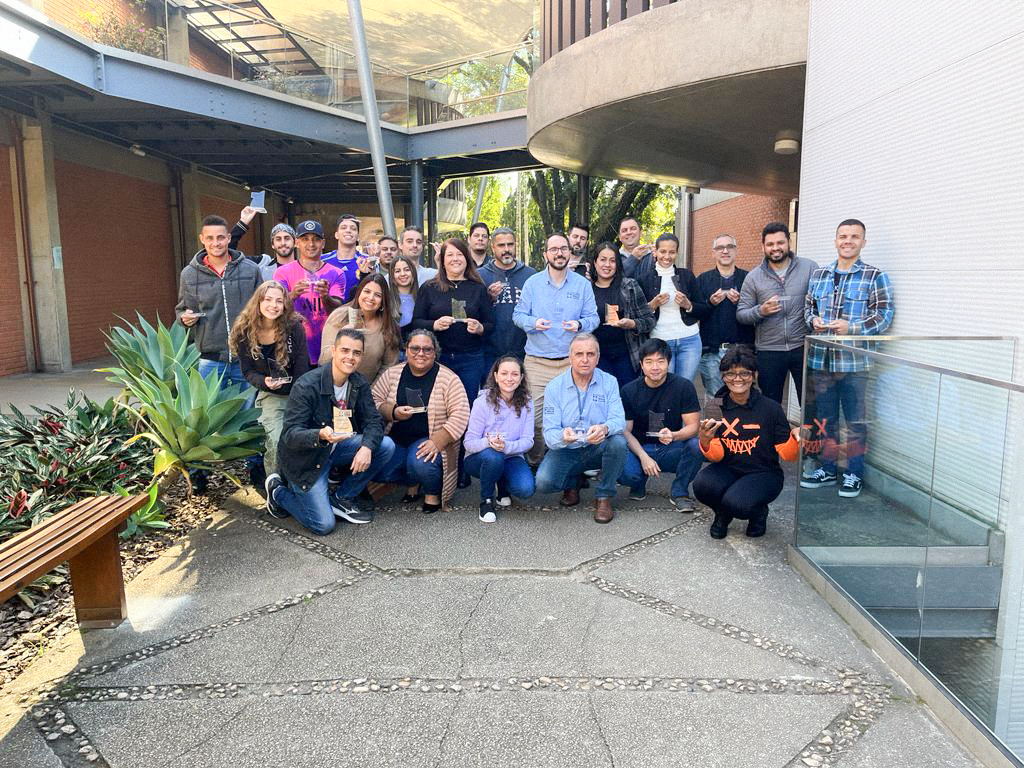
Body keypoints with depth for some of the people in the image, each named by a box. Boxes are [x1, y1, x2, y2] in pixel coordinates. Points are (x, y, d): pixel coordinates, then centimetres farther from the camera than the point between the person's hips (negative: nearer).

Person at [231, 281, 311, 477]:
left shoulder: (294, 327, -10)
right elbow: (248, 371, 0)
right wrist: (264, 382, -22)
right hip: (270, 395, 0)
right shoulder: (244, 331, -6)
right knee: (276, 441, -19)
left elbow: (302, 369, -8)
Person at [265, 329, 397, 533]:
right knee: (323, 525, -13)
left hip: (335, 447, 6)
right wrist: (320, 435, -46)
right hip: (304, 457, -6)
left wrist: (367, 447, -29)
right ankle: (278, 491, 14)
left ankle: (341, 499, 1)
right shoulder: (306, 386, -24)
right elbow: (290, 435, -25)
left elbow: (374, 421, -7)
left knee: (386, 446, -15)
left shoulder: (359, 384, -4)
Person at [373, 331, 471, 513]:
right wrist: (393, 412, -16)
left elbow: (460, 415, -13)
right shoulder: (392, 374, 5)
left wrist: (436, 441, -24)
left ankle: (433, 491, 4)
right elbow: (373, 401, 4)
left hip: (428, 440, -4)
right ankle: (413, 482, 13)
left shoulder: (448, 378, -7)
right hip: (396, 440, 4)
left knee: (420, 463, -33)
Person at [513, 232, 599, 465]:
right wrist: (534, 322, -16)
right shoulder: (532, 283, 7)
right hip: (537, 362, 0)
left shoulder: (583, 284, 8)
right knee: (534, 416, -5)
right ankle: (534, 464, 12)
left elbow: (593, 317, 7)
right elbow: (518, 314, 6)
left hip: (571, 362, 1)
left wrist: (579, 324, -15)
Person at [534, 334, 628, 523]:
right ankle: (573, 482, 13)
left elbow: (619, 420, -15)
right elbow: (550, 433, -13)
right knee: (543, 482, -27)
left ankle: (603, 497, -7)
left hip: (598, 449, 1)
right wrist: (562, 436, -39)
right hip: (566, 451, 0)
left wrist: (605, 428, -40)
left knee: (618, 442, -32)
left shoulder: (609, 382, -3)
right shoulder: (554, 387, -6)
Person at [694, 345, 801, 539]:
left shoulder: (771, 408, -10)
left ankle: (758, 512, 8)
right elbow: (717, 456, -7)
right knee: (701, 485, -29)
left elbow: (787, 454, -6)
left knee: (736, 503, -31)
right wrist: (705, 442, -29)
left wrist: (795, 439, -28)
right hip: (728, 470, 3)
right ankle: (723, 513, 8)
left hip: (764, 474, -2)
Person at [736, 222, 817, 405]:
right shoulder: (753, 277, 4)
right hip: (768, 352, 1)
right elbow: (741, 314, 2)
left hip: (803, 347, -1)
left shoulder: (809, 268, 2)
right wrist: (760, 311, -16)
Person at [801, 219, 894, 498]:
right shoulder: (818, 275, 12)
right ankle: (827, 469, 26)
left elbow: (884, 315, -7)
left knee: (856, 421, 4)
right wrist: (813, 320, -3)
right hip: (821, 359, 4)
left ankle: (854, 474, 17)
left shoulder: (875, 276, -1)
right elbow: (808, 306, 19)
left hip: (854, 361, -4)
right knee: (825, 419, 13)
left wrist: (851, 327, -19)